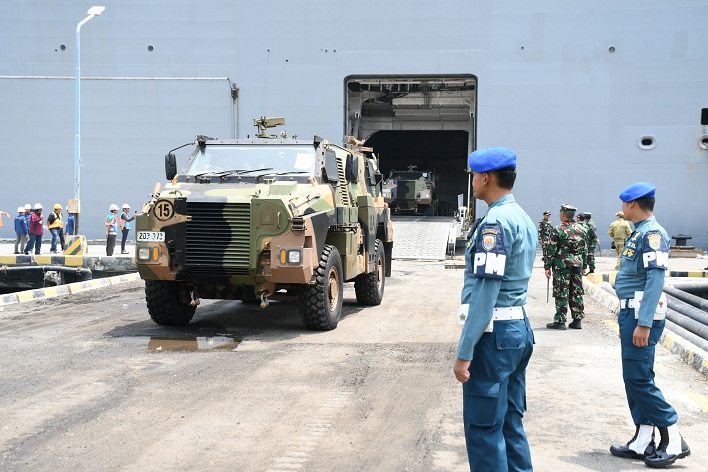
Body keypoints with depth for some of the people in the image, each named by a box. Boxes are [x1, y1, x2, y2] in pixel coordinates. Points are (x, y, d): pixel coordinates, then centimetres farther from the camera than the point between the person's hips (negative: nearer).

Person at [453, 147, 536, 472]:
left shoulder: (495, 222, -17)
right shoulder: (524, 219, 13)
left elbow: (486, 290, -22)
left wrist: (464, 352, -20)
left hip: (494, 335, -10)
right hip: (520, 329, 10)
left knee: (483, 430, -2)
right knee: (511, 423, 16)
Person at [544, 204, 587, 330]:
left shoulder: (558, 230, -9)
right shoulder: (581, 229, 8)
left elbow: (551, 250, -8)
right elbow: (585, 250, 13)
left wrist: (547, 267, -2)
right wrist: (583, 266, 20)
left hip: (562, 265, -5)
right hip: (578, 264, 5)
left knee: (562, 293, -2)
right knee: (577, 293, 10)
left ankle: (560, 321, -1)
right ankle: (577, 320, 13)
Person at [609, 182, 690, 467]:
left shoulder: (652, 234, -14)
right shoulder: (638, 232, 16)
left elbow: (655, 279, -22)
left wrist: (643, 324, -26)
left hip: (642, 315, -10)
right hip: (631, 313, 10)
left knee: (638, 378, -9)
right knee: (634, 379, 10)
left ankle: (673, 441, 0)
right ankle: (643, 442, 16)